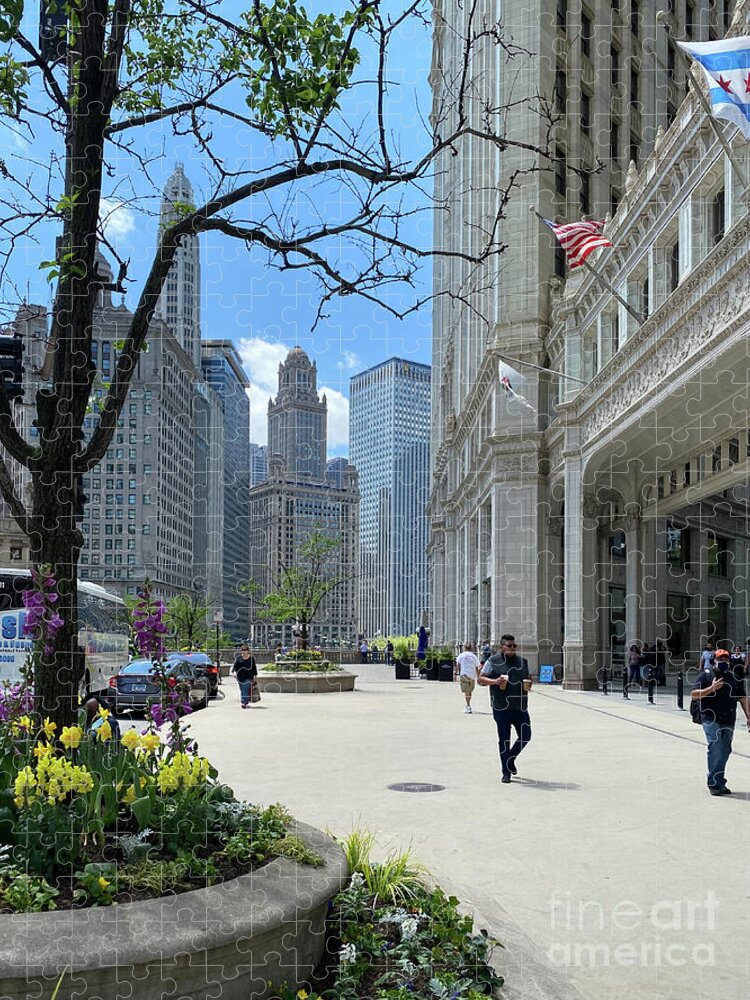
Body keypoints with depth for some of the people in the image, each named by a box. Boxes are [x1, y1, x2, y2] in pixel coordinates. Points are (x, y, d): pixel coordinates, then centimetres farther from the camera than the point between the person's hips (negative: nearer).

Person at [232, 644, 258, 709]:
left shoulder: (251, 658, 6)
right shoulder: (239, 658, 6)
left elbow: (254, 667, 10)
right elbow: (235, 665, 5)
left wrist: (255, 676, 9)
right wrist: (234, 671, -14)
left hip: (248, 677, -2)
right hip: (240, 677, 2)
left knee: (246, 690, -13)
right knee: (242, 690, 9)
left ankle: (244, 703, -17)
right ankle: (242, 702, 20)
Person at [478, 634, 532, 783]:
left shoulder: (522, 661, 14)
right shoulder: (493, 661, -2)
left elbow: (528, 678, 26)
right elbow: (480, 680, -3)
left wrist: (529, 684, 3)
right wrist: (495, 681, -21)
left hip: (520, 708, 5)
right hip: (502, 708, -5)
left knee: (526, 736, 4)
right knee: (504, 740, 0)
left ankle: (510, 759, 29)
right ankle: (506, 773, 10)